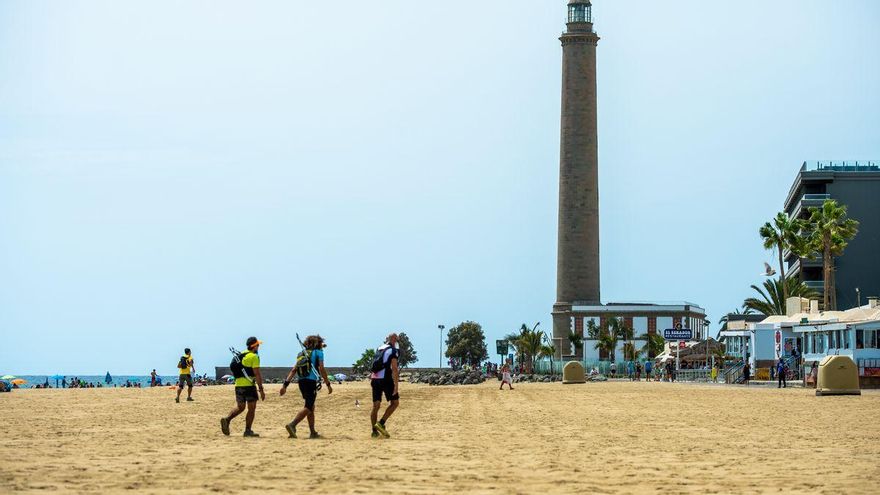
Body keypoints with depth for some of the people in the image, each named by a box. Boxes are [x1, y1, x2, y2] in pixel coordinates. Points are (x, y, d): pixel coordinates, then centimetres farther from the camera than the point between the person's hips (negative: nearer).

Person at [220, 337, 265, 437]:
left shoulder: (241, 355, 15)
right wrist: (261, 389, -14)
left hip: (238, 384, 7)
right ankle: (248, 430, 3)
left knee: (239, 407, 14)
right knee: (251, 408, 3)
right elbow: (256, 374, -15)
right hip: (249, 385, -7)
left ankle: (227, 419, -8)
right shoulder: (254, 357, -10)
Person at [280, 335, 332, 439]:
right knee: (308, 408, -9)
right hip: (311, 382, -7)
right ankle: (292, 425, -28)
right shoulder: (318, 352, 3)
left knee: (311, 407, 17)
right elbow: (321, 369, -7)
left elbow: (293, 370, 11)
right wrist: (328, 384, -2)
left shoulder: (303, 353, 20)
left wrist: (285, 385, 7)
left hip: (301, 382, 7)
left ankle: (313, 432, 19)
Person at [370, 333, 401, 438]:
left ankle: (374, 431, 3)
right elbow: (394, 369, -12)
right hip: (386, 379, -6)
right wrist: (396, 385, -14)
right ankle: (381, 423, -7)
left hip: (375, 379, 6)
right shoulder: (393, 351, -4)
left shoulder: (378, 349, 17)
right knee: (395, 402, 6)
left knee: (376, 405, 7)